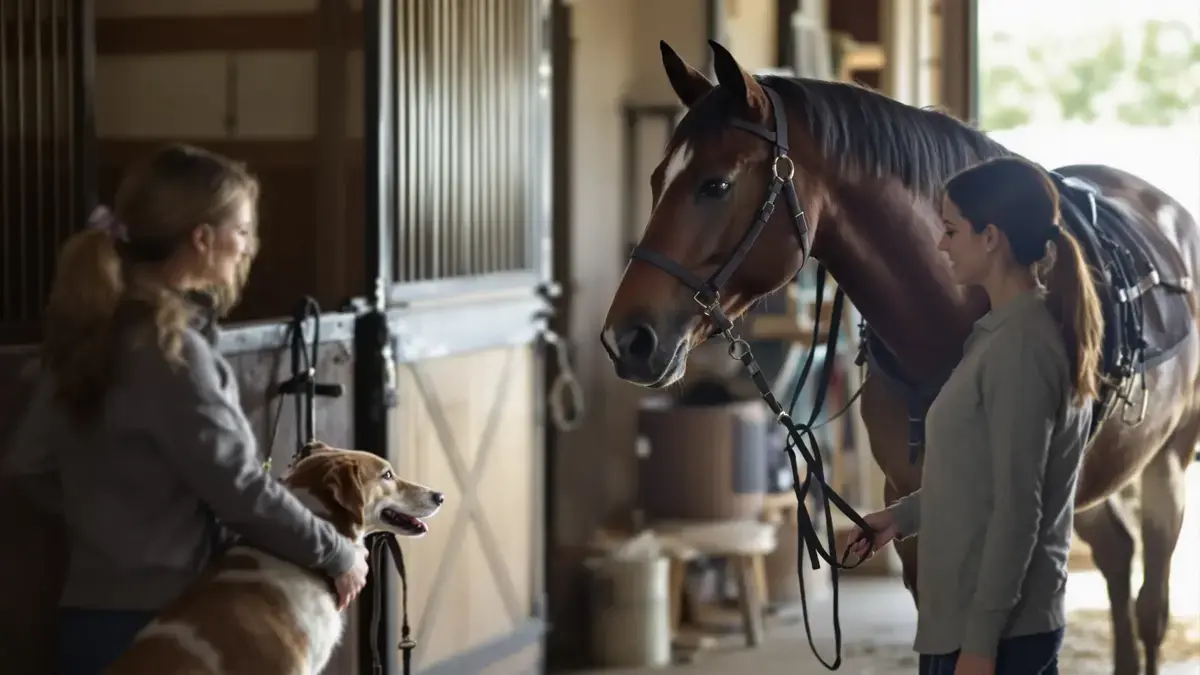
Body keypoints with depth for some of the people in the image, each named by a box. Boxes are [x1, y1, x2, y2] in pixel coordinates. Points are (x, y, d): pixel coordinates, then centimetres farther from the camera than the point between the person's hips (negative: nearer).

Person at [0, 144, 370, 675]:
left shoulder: (97, 330, 7)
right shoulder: (169, 348, -18)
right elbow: (238, 486, -17)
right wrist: (336, 554, -6)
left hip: (96, 610, 8)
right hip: (152, 622, -8)